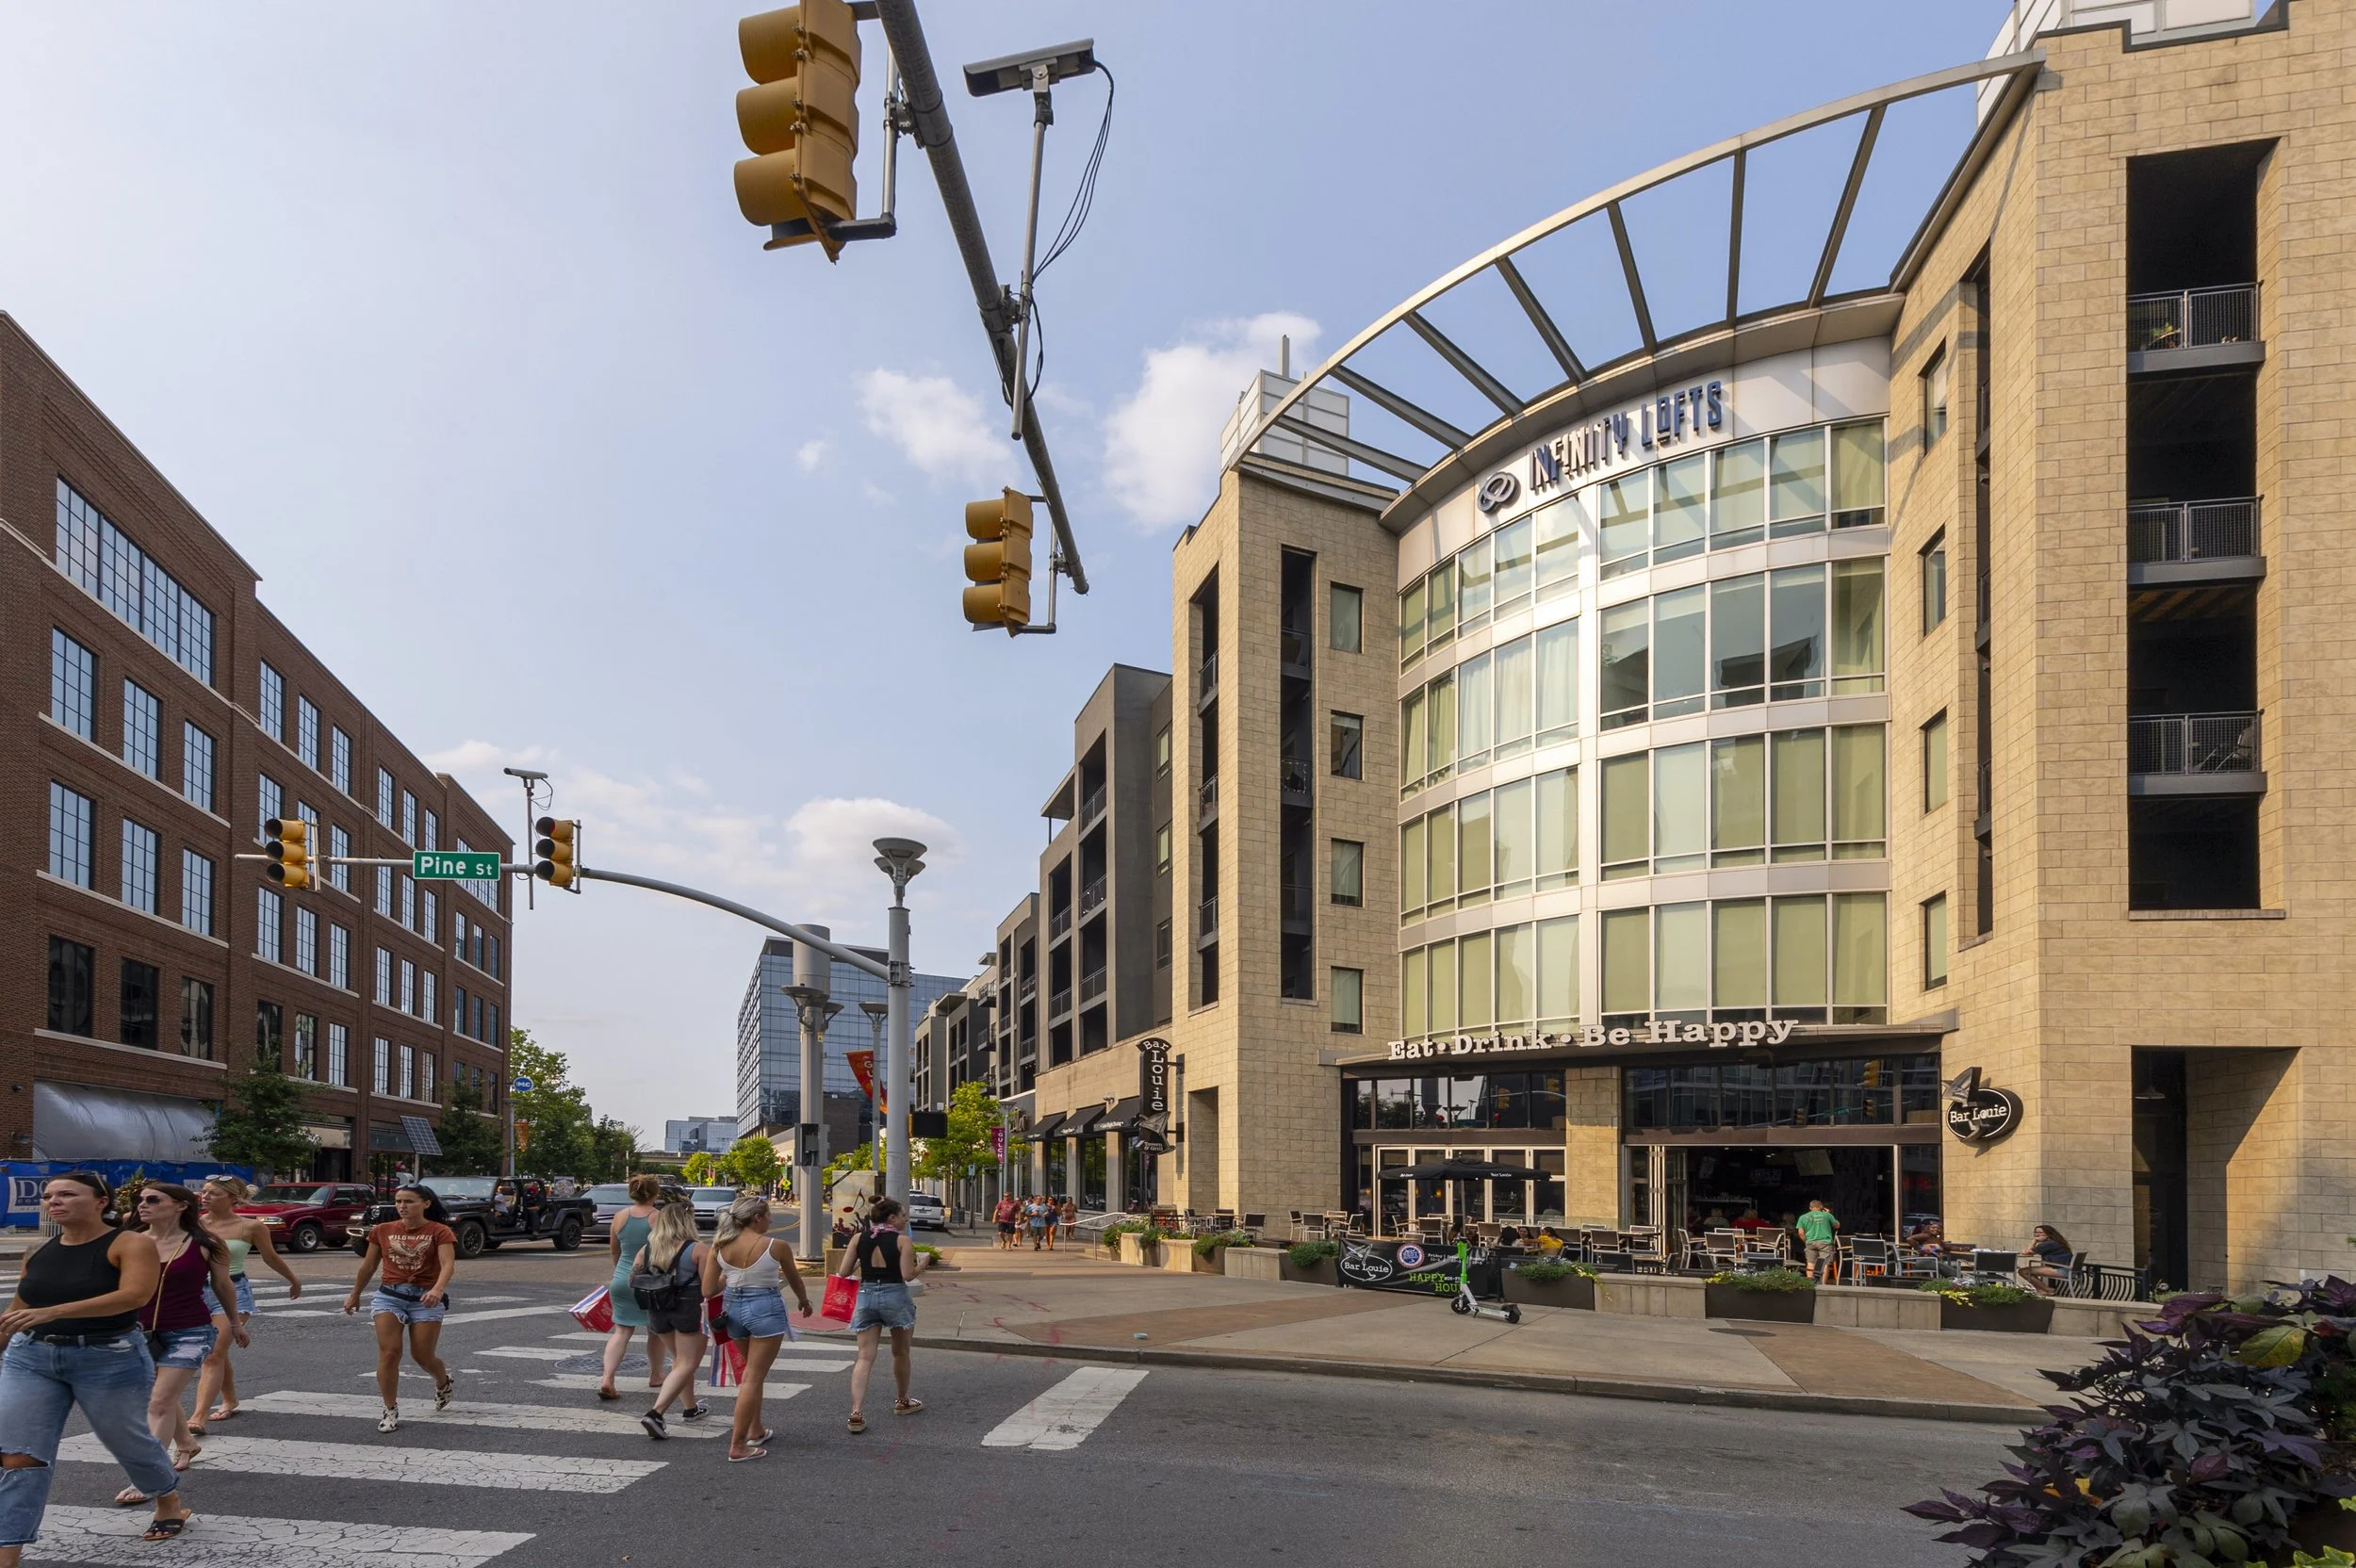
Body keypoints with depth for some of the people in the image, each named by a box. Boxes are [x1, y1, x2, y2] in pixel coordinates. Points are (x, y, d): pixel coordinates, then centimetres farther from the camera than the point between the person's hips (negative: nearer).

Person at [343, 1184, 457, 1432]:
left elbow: (447, 1264, -20)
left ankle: (443, 1383, 38)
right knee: (389, 1353, -8)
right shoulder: (382, 1231, 5)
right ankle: (391, 1410, 5)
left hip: (425, 1298, -3)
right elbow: (368, 1265, 17)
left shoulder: (440, 1232, -7)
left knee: (422, 1356, 4)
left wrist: (438, 1290, -38)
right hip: (389, 1295, 3)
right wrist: (354, 1295, 24)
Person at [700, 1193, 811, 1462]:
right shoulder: (775, 1247, -11)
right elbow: (795, 1280, 6)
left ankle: (755, 1430, 33)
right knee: (754, 1377, -1)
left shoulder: (719, 1247, -1)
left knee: (751, 1371, 25)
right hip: (765, 1309, -5)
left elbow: (708, 1290, -1)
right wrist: (805, 1302, 26)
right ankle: (738, 1446, -1)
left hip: (733, 1307, 5)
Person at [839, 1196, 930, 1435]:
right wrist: (923, 1263, 5)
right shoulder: (903, 1240, -8)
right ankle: (903, 1402, 34)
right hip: (894, 1295, -3)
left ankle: (857, 1413, -12)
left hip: (866, 1296, 3)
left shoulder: (859, 1240, 3)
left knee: (865, 1357, 1)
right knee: (900, 1353, 19)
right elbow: (907, 1275, -13)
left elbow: (844, 1272, 2)